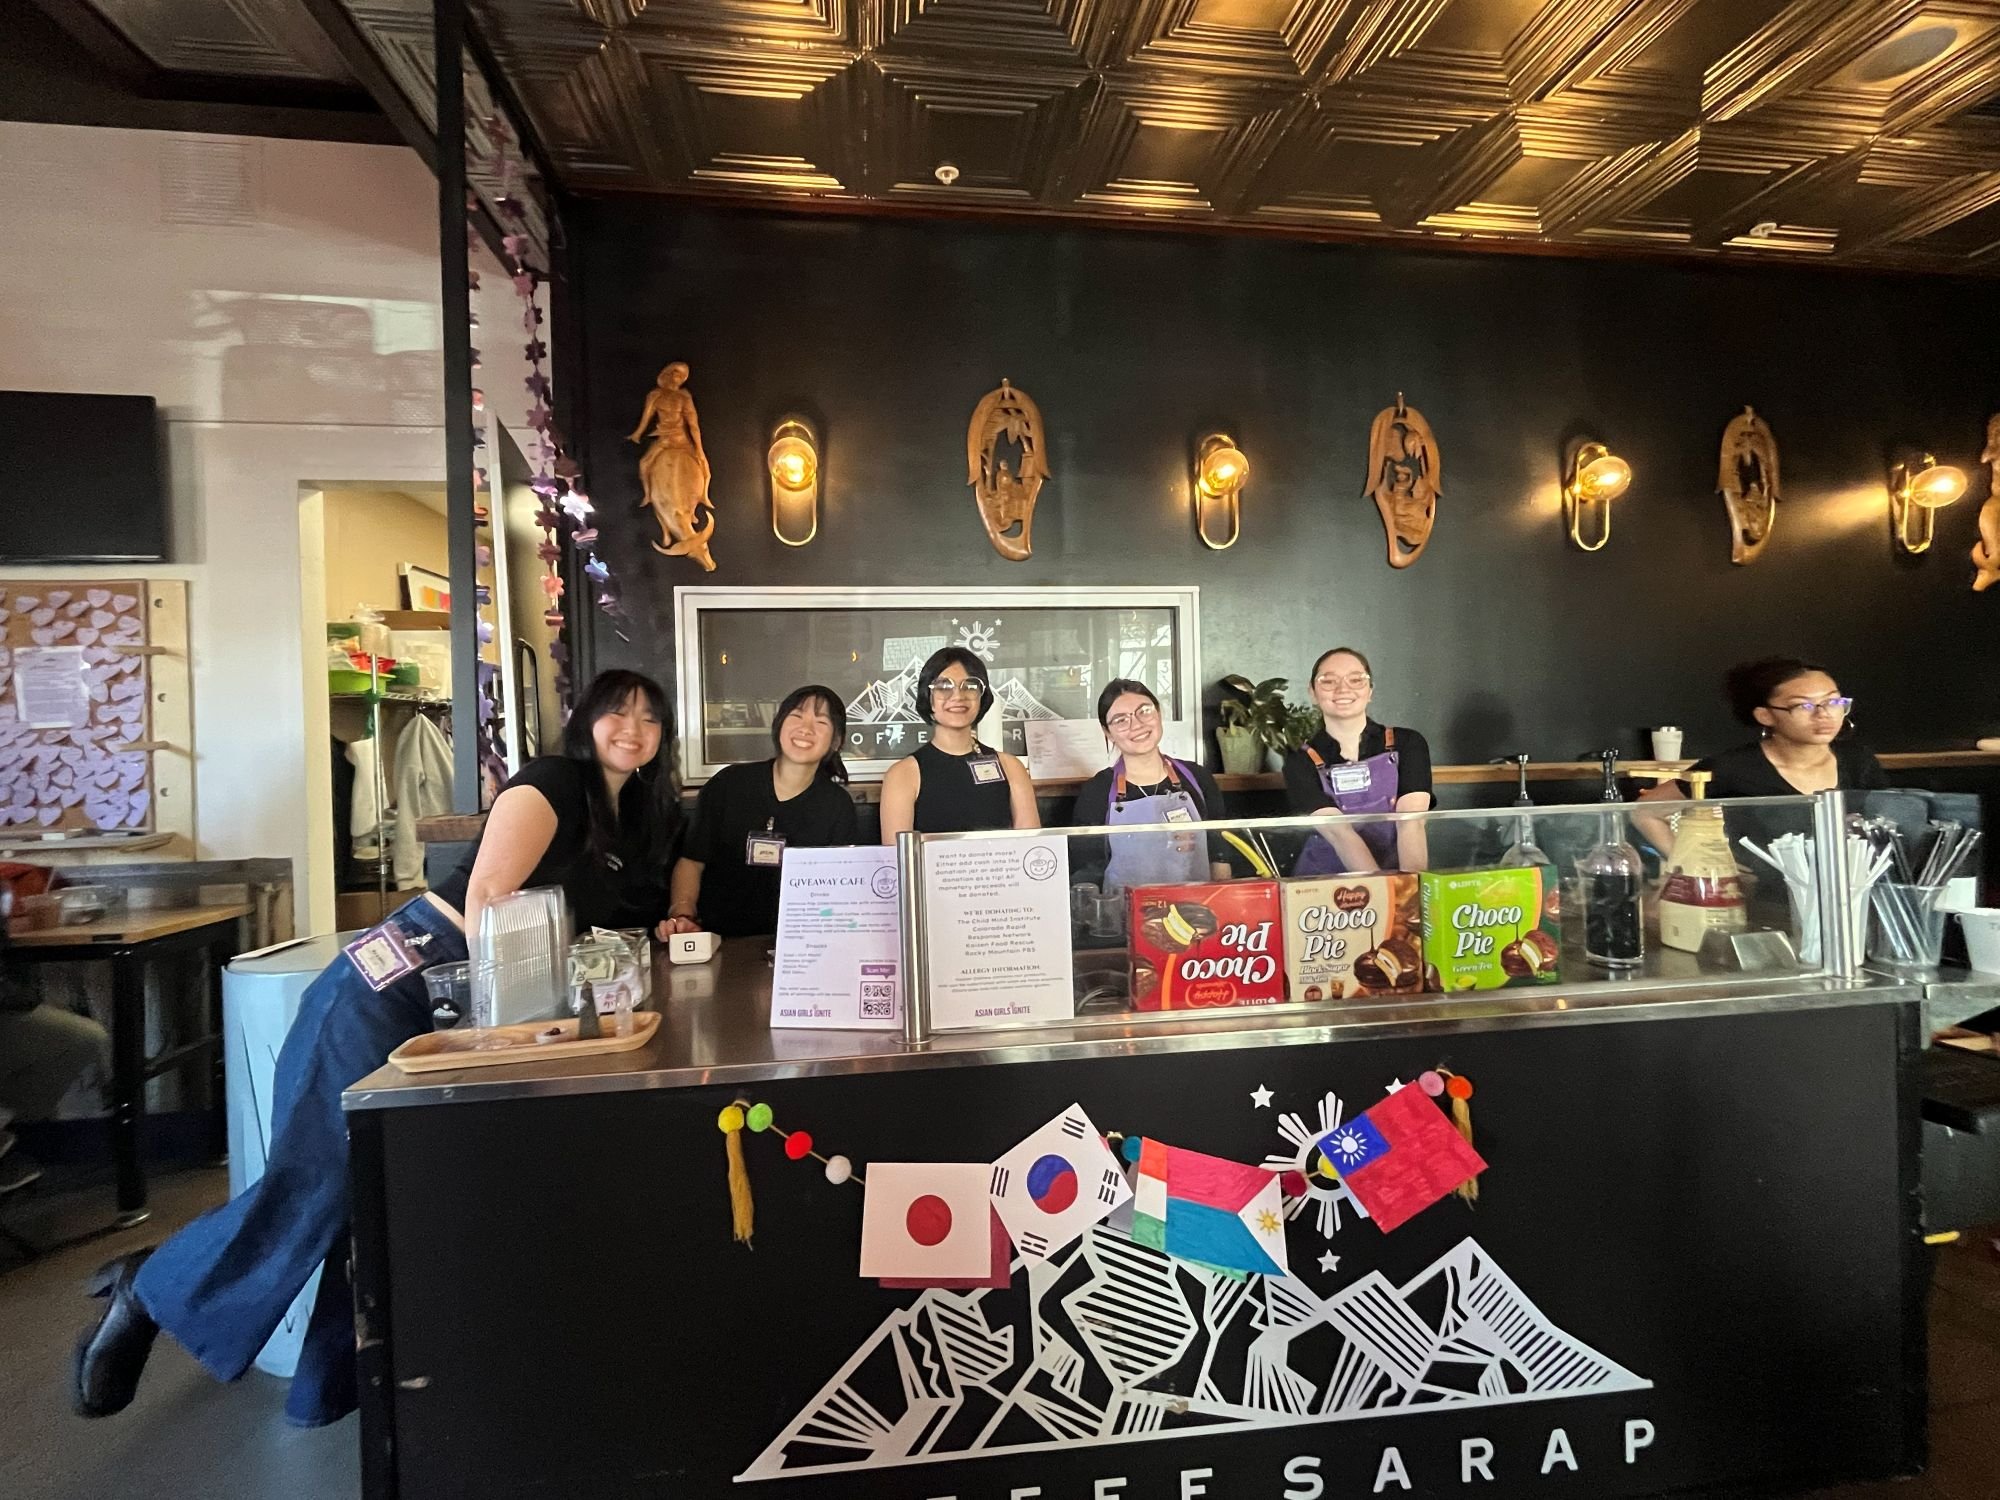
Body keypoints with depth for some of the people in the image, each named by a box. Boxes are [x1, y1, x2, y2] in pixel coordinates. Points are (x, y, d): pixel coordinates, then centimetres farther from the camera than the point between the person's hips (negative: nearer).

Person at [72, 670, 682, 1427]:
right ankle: (151, 1291, 19)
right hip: (393, 985, -7)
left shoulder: (636, 822, 13)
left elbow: (592, 925, 23)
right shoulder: (550, 781, -12)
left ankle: (331, 1389, 19)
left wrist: (659, 936, 3)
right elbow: (486, 895, -22)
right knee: (318, 1180, -7)